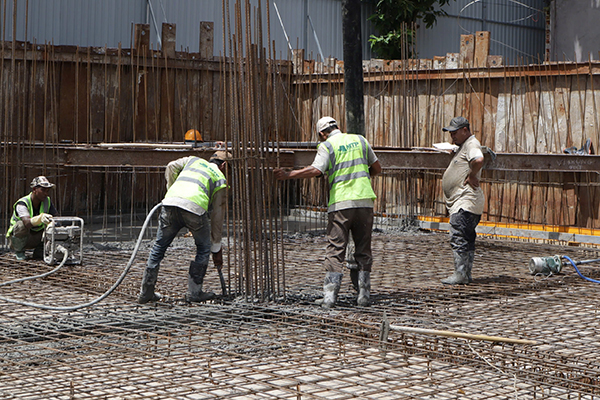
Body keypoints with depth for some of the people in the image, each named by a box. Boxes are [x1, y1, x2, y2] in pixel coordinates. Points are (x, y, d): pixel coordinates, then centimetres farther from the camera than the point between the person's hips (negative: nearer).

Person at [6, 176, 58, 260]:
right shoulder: (22, 204, -26)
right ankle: (19, 252, -10)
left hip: (35, 240, 5)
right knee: (22, 225, -37)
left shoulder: (47, 201, -6)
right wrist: (40, 218, -67)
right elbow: (27, 223, -45)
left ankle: (39, 252, -1)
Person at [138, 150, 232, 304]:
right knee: (204, 248, 20)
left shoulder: (193, 160, 35)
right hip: (195, 206, -3)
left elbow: (172, 166, 15)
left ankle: (145, 293, 19)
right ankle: (194, 292, 19)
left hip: (171, 202, 3)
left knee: (159, 247, 16)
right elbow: (217, 216, 24)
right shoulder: (220, 179, 26)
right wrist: (217, 249, 29)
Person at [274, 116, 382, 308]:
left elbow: (316, 170, -15)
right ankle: (364, 294, 9)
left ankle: (330, 295, -9)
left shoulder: (327, 145, 0)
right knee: (363, 250, 10)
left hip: (340, 202, -4)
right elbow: (377, 167, 20)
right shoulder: (360, 140, 15)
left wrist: (287, 175, -10)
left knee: (335, 249, -3)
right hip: (364, 200, 4)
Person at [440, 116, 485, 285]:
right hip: (460, 201, 11)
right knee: (466, 239, 11)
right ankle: (466, 274, 15)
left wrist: (471, 175, -19)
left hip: (466, 201, -11)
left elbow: (478, 160, -31)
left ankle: (460, 274, -14)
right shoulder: (463, 146, 23)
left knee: (458, 237, -14)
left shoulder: (471, 144, -10)